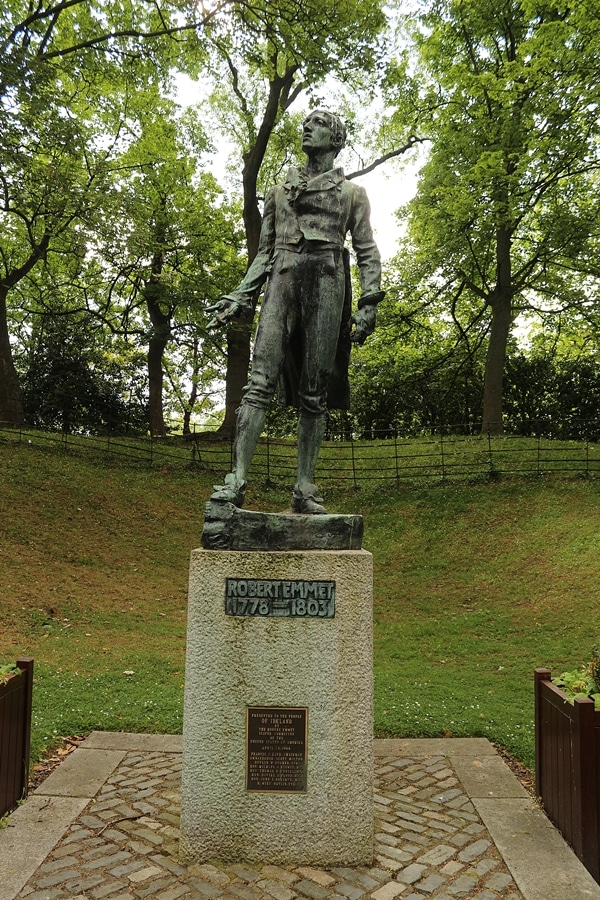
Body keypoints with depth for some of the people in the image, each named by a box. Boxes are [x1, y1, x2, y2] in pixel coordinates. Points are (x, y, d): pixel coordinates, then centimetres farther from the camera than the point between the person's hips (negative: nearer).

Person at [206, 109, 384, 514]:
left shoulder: (352, 192, 20)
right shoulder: (279, 192, 28)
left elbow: (367, 252, 10)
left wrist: (369, 303, -4)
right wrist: (241, 296, 11)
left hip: (326, 283, -2)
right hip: (282, 281, 2)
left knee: (314, 391, -6)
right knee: (261, 381, -14)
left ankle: (305, 488, -5)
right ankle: (237, 480, -20)